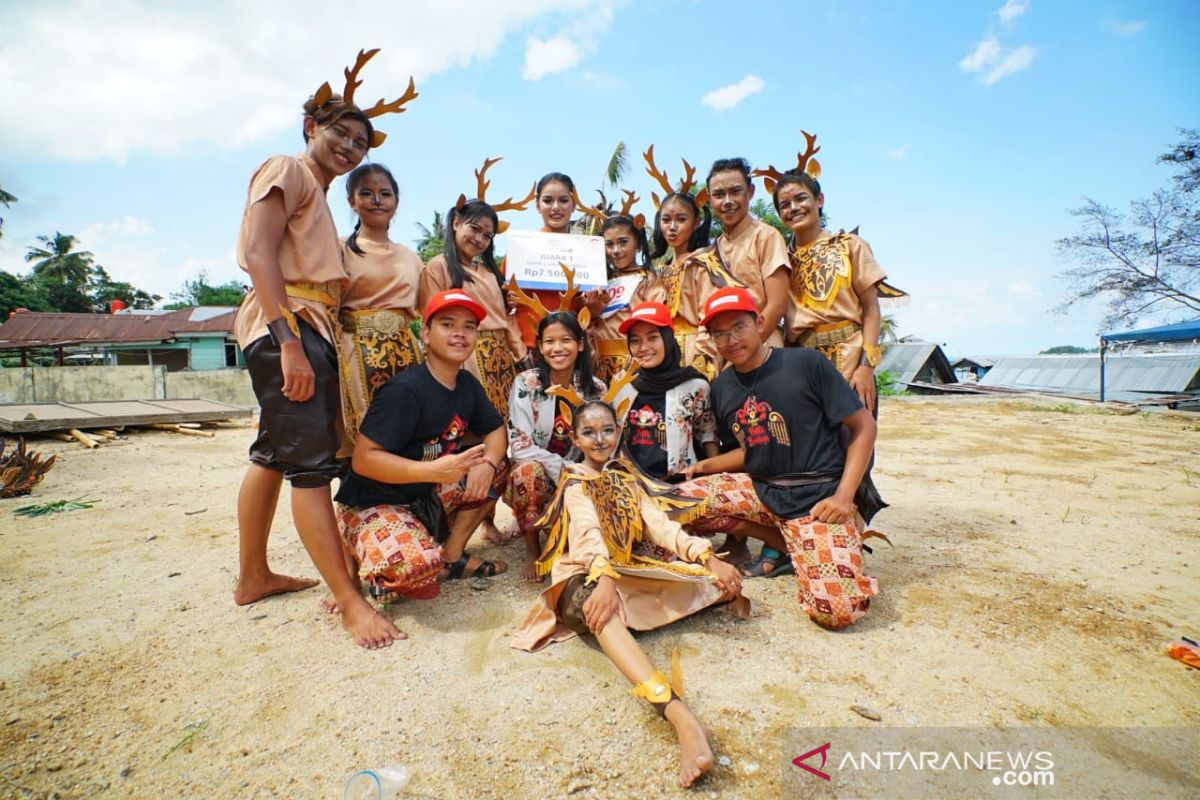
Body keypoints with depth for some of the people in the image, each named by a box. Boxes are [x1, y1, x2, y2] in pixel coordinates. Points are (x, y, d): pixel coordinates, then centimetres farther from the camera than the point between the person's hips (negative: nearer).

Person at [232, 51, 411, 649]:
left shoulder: (319, 195, 26)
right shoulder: (286, 169, -1)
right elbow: (258, 254, -15)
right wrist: (289, 342, -24)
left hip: (310, 330, 10)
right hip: (287, 325, -10)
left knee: (274, 455, 14)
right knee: (312, 463, -12)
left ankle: (253, 577, 28)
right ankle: (350, 602, -10)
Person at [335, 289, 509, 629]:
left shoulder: (467, 384, 1)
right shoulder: (405, 389, -23)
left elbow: (496, 430, 8)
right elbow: (363, 459, -25)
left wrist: (487, 462, -15)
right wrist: (434, 470, -36)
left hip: (426, 499, 8)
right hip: (372, 504, -8)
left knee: (495, 469, -2)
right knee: (416, 563, -35)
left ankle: (453, 556, 5)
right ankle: (364, 561, 0)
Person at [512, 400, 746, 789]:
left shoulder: (624, 477, 17)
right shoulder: (576, 484, -1)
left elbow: (659, 524, 5)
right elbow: (589, 533, -22)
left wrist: (709, 559, -11)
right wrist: (605, 578, -43)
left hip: (629, 570, 7)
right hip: (588, 576, -7)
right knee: (601, 609, -47)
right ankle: (678, 712, -64)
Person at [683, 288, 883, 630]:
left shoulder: (806, 363, -10)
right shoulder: (721, 387, 7)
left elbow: (863, 426, -7)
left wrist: (844, 497, -15)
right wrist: (703, 466, -2)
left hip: (819, 495, -6)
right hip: (760, 489, 6)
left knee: (836, 610, -24)